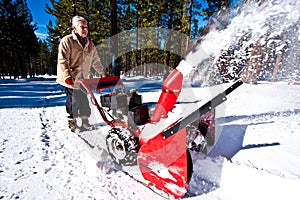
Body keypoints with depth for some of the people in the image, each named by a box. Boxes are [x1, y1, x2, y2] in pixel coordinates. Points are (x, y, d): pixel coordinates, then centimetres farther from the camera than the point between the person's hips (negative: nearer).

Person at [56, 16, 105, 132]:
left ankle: (85, 121, 21)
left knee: (84, 101, 7)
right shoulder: (67, 41, -7)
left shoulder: (90, 44, 12)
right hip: (70, 80, -5)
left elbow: (95, 61, 19)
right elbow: (62, 61, -13)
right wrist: (67, 77, -22)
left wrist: (102, 73, 16)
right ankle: (72, 123, 18)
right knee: (72, 101, 0)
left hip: (83, 79, 5)